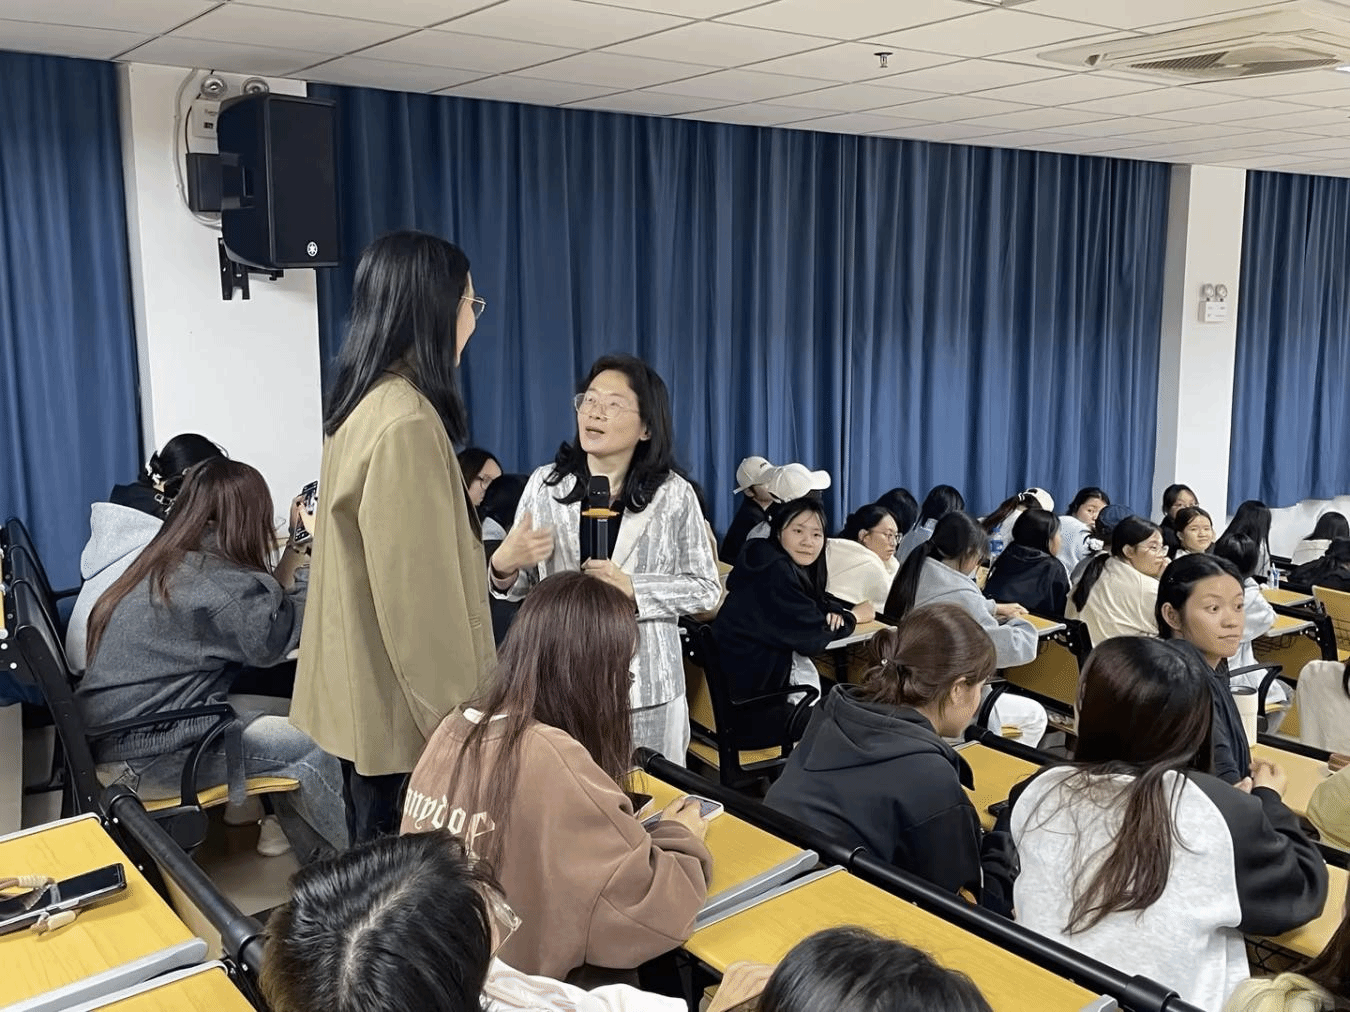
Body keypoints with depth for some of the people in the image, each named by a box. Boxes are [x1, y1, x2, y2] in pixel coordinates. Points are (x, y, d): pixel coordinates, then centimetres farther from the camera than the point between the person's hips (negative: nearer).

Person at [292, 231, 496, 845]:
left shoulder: (364, 405, 7)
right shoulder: (407, 423, -23)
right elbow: (418, 593, -24)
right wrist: (453, 717, -17)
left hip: (365, 693, 10)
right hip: (402, 705, -9)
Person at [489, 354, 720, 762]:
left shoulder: (673, 495, -3)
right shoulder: (544, 483, 2)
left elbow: (706, 588, -2)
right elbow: (522, 587, 7)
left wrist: (632, 589, -15)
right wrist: (504, 565, -15)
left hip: (647, 685, -1)